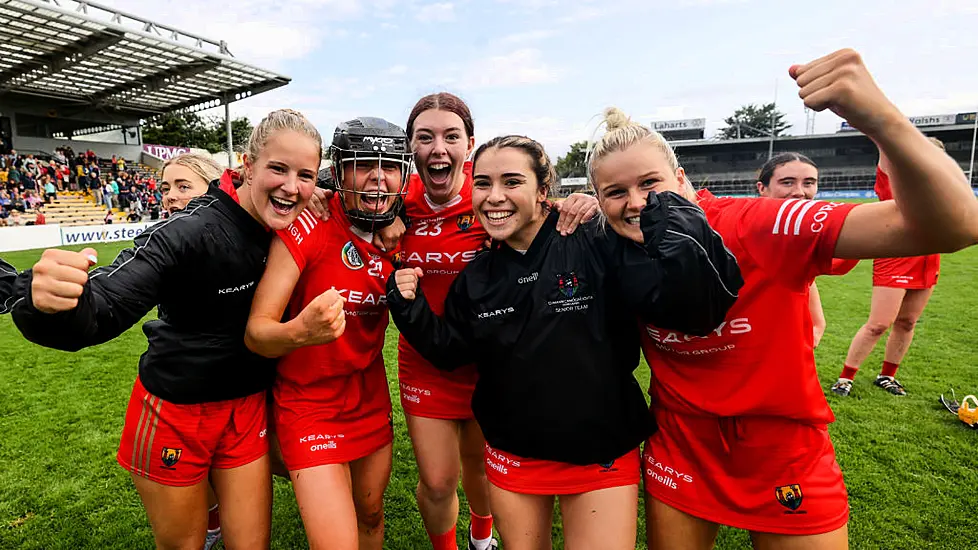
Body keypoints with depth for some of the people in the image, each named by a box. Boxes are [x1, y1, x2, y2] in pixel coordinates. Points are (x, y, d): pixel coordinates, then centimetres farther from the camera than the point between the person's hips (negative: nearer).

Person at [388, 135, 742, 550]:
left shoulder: (599, 248, -16)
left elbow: (698, 305, -23)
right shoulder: (476, 277, -1)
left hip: (602, 454, -3)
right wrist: (409, 306, -7)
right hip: (511, 454, 4)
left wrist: (666, 209, -30)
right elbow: (449, 353, 7)